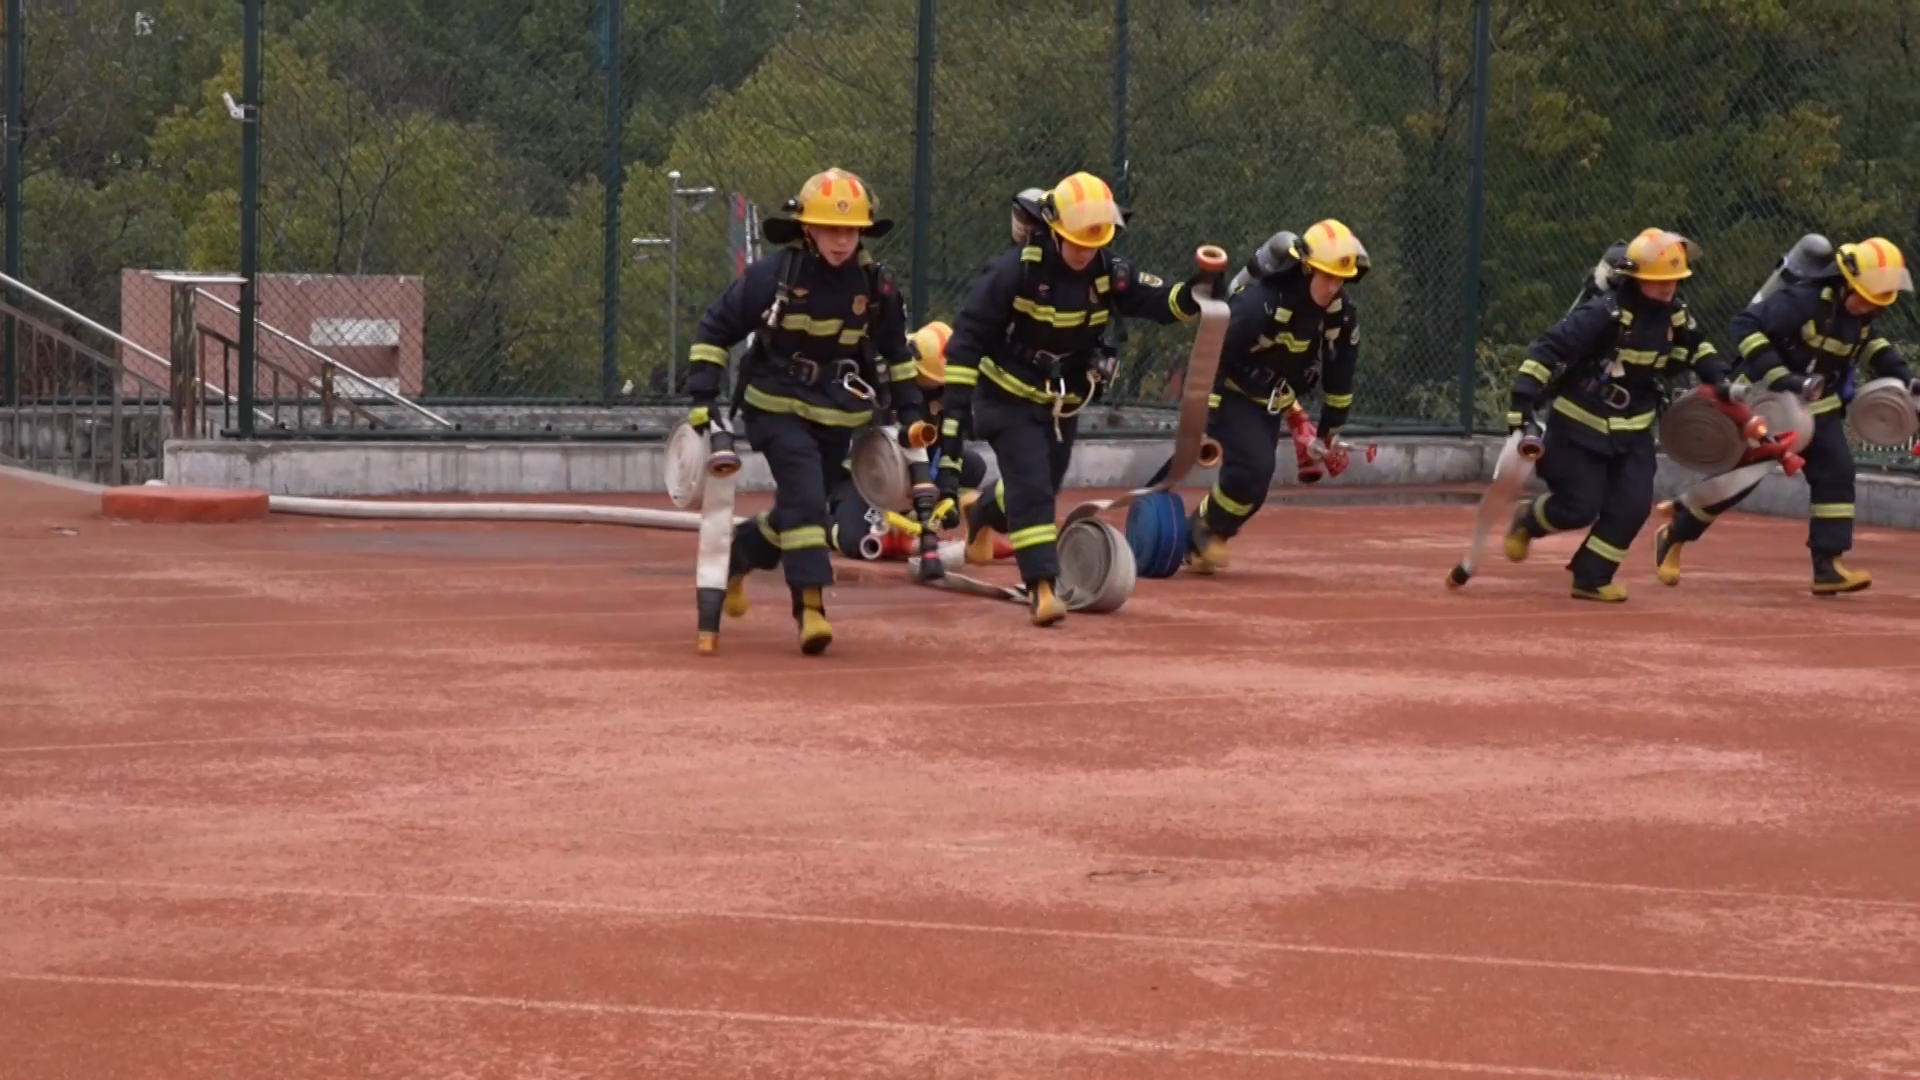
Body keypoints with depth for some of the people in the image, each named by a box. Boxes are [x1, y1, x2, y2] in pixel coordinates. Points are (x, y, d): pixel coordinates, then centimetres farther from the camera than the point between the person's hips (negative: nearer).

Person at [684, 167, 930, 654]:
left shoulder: (876, 284, -3)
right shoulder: (773, 275, -14)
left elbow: (894, 352, 13)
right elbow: (716, 328, -6)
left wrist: (909, 411, 9)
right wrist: (703, 395, -12)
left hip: (837, 417, 4)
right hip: (778, 408, -4)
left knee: (803, 507, 10)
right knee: (805, 498, -21)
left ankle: (738, 554, 38)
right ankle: (810, 605, -22)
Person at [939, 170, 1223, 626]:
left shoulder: (1110, 273, -12)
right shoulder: (1014, 271, -24)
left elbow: (1167, 303, -19)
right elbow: (968, 334, -22)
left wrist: (1199, 288, -42)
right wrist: (957, 401, -27)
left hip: (1064, 403, 5)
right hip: (1010, 398, -5)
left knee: (1043, 485, 19)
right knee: (1032, 488, -18)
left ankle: (982, 511, 51)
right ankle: (1042, 588, -19)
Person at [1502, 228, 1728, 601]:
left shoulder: (1674, 312, -4)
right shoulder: (1603, 313, -26)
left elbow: (1695, 345, 20)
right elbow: (1547, 351, -30)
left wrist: (1717, 377, 5)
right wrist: (1522, 409, -36)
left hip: (1633, 430, 6)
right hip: (1580, 426, -6)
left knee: (1632, 506, -5)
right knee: (1578, 508, -4)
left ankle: (1592, 578, 9)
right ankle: (1527, 518, 29)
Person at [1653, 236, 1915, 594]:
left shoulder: (1862, 311, -3)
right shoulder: (1803, 299, -28)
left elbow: (1870, 342, 20)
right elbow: (1747, 325, -34)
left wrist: (1902, 377, 6)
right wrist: (1780, 378, -40)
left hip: (1819, 406, 7)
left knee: (1837, 473, -6)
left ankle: (1827, 566, -5)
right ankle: (1673, 535, 19)